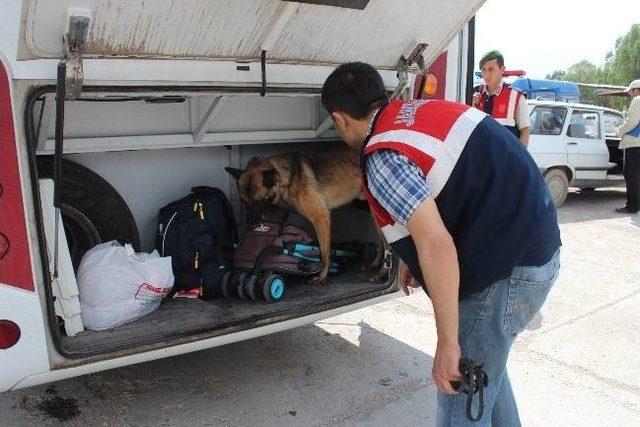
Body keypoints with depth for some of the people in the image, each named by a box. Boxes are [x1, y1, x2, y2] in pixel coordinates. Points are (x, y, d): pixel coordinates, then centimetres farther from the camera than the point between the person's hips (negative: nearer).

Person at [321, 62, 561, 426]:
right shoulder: (417, 109, 9)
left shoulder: (382, 160, -18)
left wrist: (448, 343, -20)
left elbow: (437, 246, -27)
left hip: (508, 268, -9)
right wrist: (416, 257, 26)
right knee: (483, 363, 27)